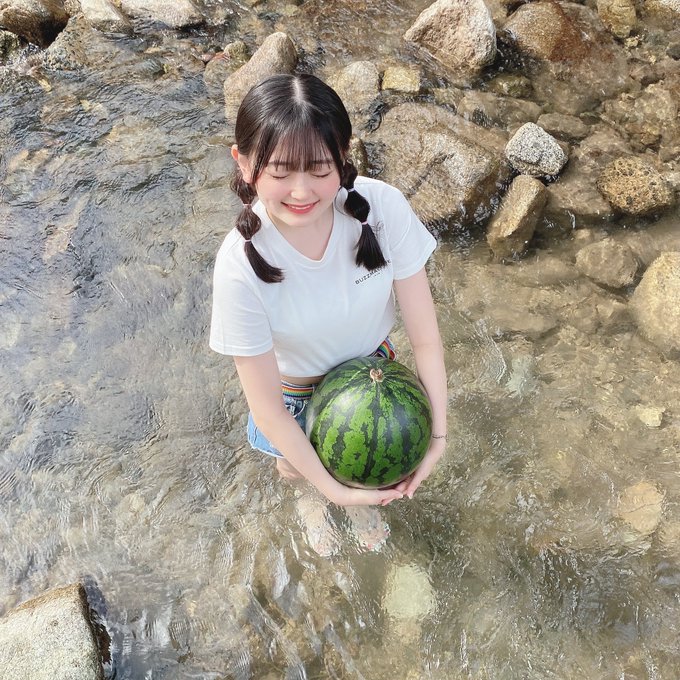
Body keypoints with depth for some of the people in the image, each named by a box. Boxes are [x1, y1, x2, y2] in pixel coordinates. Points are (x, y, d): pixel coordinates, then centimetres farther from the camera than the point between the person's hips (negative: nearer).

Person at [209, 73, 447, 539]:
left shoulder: (383, 208, -32)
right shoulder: (242, 265, -35)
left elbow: (426, 337, -22)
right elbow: (267, 409, -26)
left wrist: (438, 434, -23)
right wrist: (333, 491, -22)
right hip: (297, 392, -2)